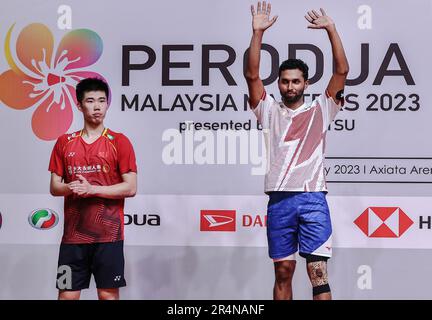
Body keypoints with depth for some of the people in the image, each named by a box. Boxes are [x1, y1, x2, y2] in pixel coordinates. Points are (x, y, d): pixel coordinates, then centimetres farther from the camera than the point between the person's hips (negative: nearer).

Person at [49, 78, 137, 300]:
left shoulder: (119, 142, 0)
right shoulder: (64, 143, 10)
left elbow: (130, 188, -6)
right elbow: (54, 187, 10)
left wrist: (92, 189, -16)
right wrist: (70, 188, -13)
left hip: (108, 234, -3)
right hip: (73, 234, 3)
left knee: (108, 294, 2)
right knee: (67, 294, 5)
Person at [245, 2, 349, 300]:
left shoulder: (320, 110, 9)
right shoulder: (270, 110, 11)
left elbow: (342, 71, 0)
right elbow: (252, 75, 0)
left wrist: (331, 29, -6)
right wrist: (258, 32, -9)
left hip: (313, 199, -1)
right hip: (279, 200, 2)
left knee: (318, 273, -4)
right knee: (283, 271, 9)